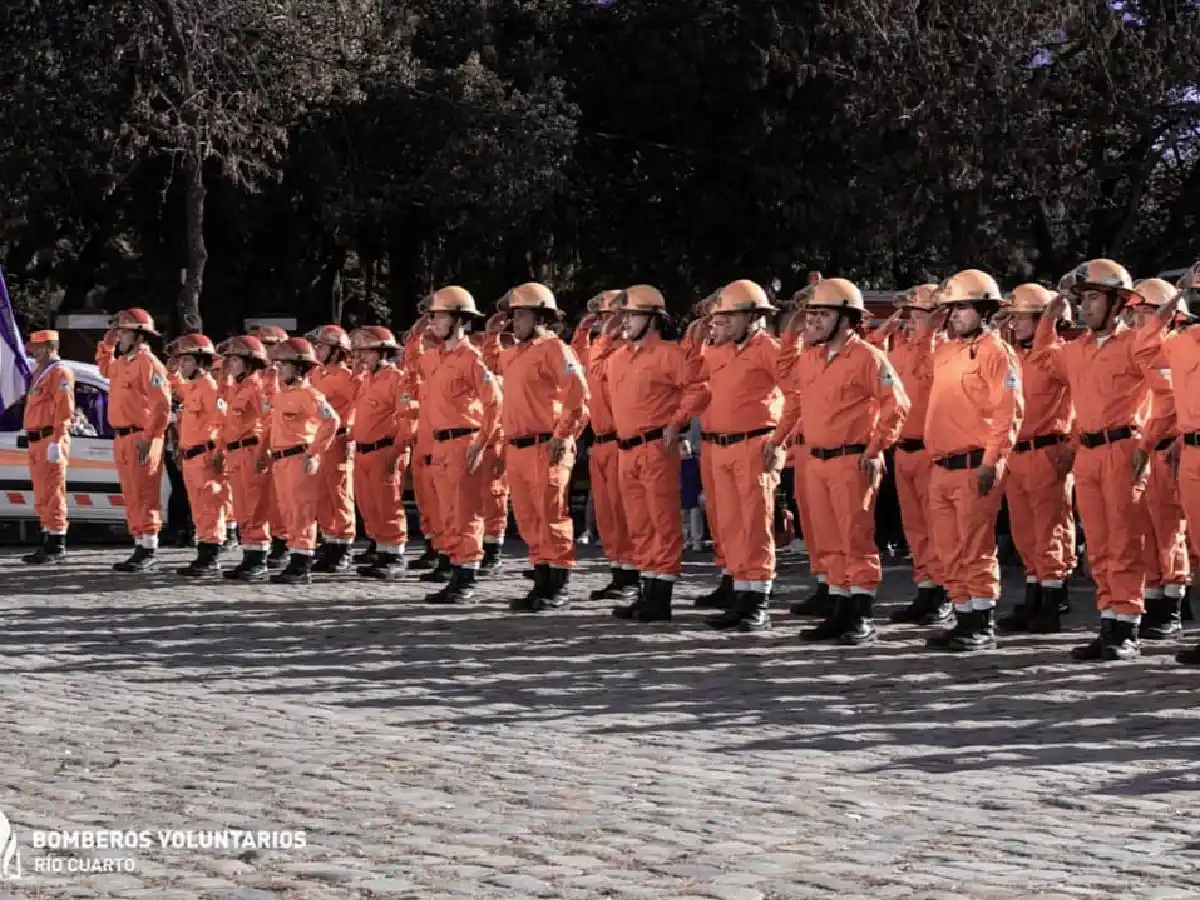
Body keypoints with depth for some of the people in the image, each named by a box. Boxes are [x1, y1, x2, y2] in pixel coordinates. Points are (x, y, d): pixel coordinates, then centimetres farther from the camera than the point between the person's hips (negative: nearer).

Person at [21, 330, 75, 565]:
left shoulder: (60, 373, -8)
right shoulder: (40, 374, 23)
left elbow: (64, 410, -17)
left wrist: (56, 442, -23)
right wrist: (34, 443, 20)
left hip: (50, 441, -10)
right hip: (36, 441, 10)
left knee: (51, 495, -10)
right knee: (42, 497, 12)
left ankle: (56, 546, -9)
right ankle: (48, 545, 17)